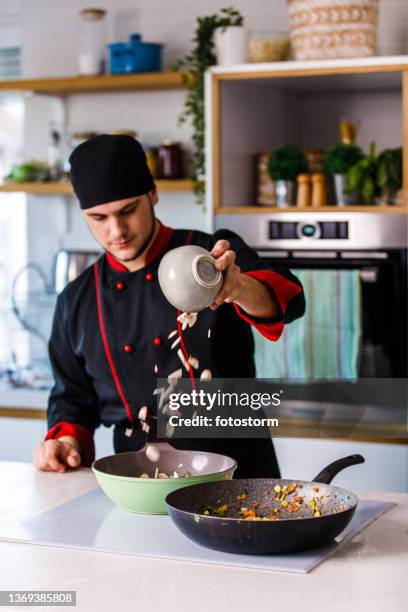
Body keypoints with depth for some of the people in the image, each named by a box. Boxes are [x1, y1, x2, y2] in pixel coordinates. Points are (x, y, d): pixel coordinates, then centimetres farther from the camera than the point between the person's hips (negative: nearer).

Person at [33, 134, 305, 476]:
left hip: (237, 473, -3)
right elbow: (74, 396, 22)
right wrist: (66, 439, 1)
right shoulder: (76, 302, 11)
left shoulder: (214, 256, 1)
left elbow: (285, 297, -19)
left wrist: (239, 288, -41)